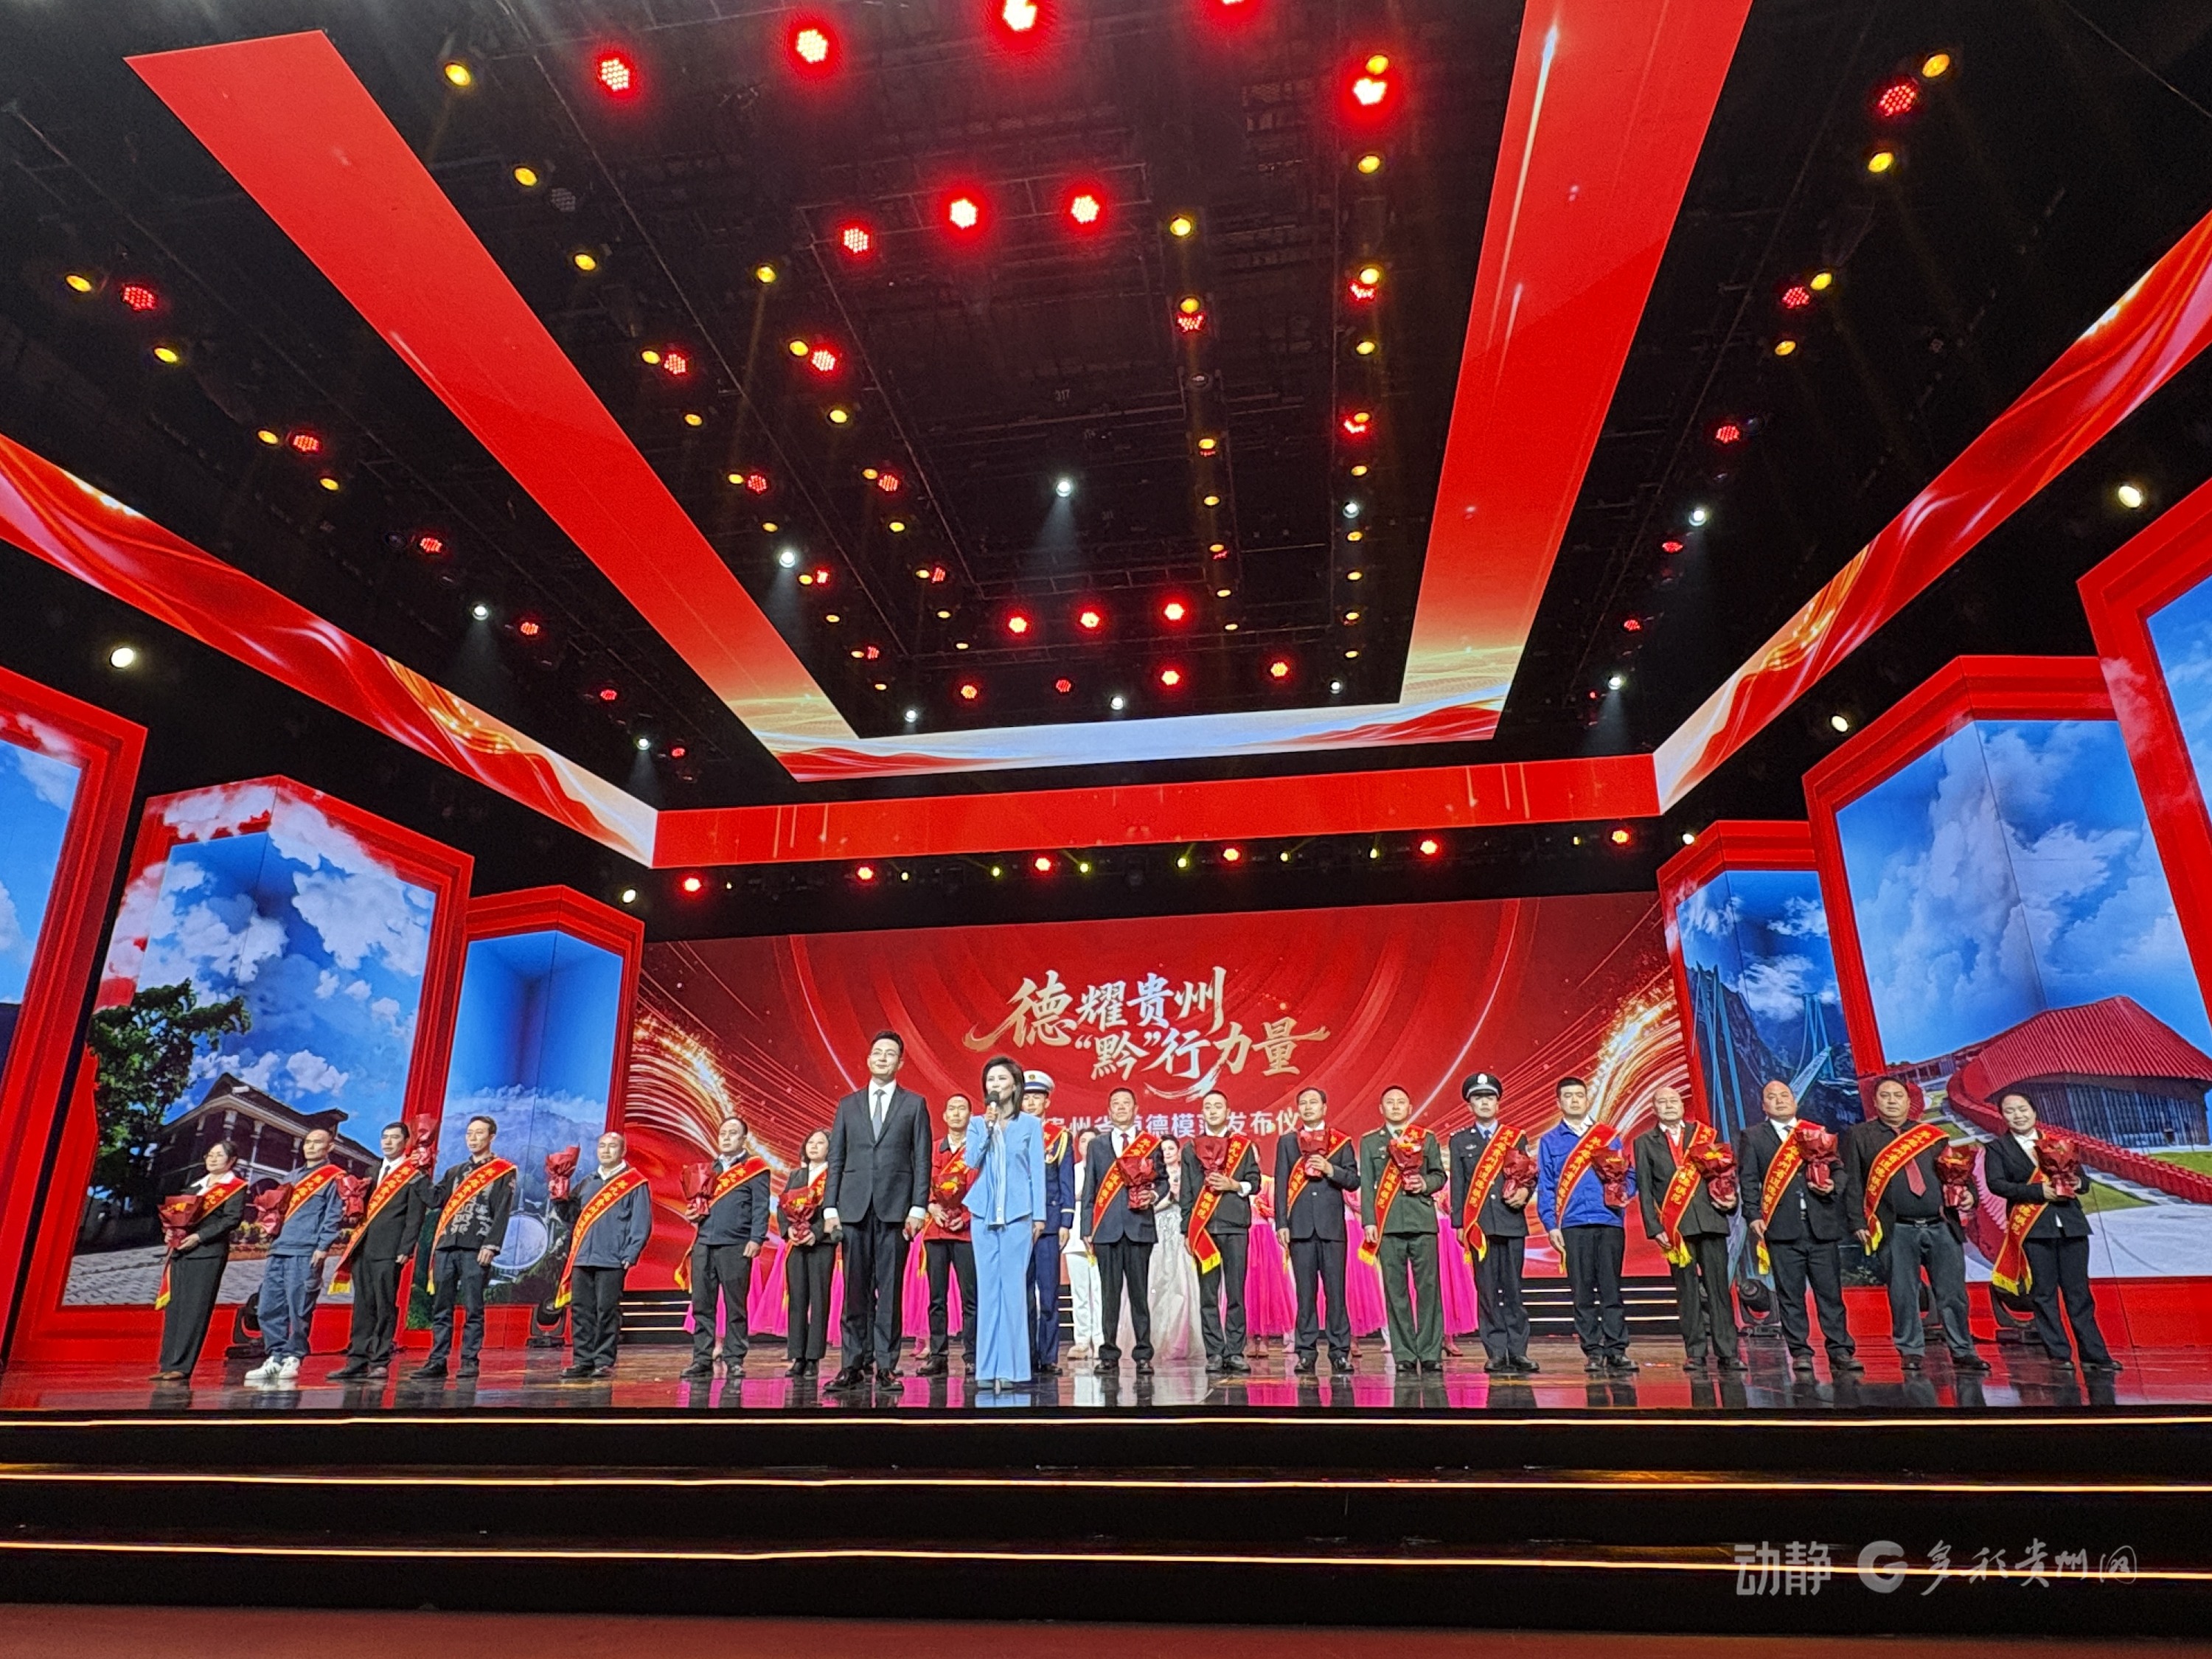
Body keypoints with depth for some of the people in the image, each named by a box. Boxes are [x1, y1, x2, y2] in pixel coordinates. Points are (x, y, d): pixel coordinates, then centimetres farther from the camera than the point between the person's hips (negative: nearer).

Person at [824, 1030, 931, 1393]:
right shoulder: (848, 1105, 14)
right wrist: (830, 1206, 2)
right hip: (855, 1207, 2)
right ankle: (854, 1363, 11)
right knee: (856, 1291, 4)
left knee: (890, 1290, 1)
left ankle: (886, 1364, 8)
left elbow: (922, 1160, 3)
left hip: (895, 1208, -2)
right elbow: (836, 1159, 11)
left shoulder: (914, 1104, 7)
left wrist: (918, 1207, -6)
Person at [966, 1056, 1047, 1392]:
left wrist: (1039, 1215, 1)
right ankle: (988, 1367, 7)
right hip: (984, 1214, 2)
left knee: (1014, 1288, -5)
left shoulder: (1030, 1124, 5)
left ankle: (1012, 1367, 0)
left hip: (1018, 1214, -2)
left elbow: (1037, 1171, 4)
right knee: (988, 1289, 3)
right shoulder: (978, 1124, 11)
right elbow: (972, 1162, -1)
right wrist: (987, 1128, -11)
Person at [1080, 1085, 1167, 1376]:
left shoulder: (1151, 1144, 10)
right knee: (1109, 1293, 2)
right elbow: (1090, 1188, 11)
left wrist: (1154, 1195, -10)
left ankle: (1143, 1355, 6)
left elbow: (1163, 1179, 12)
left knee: (1139, 1292, 0)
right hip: (1107, 1228, 1)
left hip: (1139, 1226, -1)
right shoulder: (1097, 1145, 13)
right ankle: (1109, 1355, 9)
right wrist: (1087, 1229, 6)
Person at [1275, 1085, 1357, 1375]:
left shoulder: (1341, 1142, 10)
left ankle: (1340, 1353, 5)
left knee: (1336, 1290, -1)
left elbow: (1354, 1180, 5)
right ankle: (1306, 1353, 8)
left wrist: (1330, 1170, -13)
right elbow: (1281, 1184, 6)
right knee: (1305, 1291, 2)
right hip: (1300, 1226, 0)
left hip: (1332, 1224, 0)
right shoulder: (1286, 1141, 11)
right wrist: (1281, 1223, -1)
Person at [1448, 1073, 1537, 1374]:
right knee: (1487, 1290, -1)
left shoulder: (1516, 1138, 13)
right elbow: (1457, 1186, 7)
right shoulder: (1459, 1141, 11)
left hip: (1512, 1222, 1)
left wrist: (1525, 1192, -10)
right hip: (1478, 1224, 0)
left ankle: (1517, 1352, 7)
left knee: (1513, 1289, 1)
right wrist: (1459, 1224, 0)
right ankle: (1496, 1354, 4)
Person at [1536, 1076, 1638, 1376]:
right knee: (1583, 1292, 2)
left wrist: (1624, 1192, -9)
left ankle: (1617, 1350, 6)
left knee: (1611, 1289, 0)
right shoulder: (1549, 1141, 10)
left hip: (1609, 1221, 0)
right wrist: (1551, 1225, -2)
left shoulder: (1609, 1135, 13)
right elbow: (1545, 1186, 7)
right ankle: (1593, 1352, 8)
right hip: (1572, 1225, 0)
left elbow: (1629, 1174, 13)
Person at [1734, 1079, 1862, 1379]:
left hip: (1822, 1226, 2)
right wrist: (1755, 1216, -8)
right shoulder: (1751, 1136, 9)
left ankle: (1841, 1352, 9)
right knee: (1791, 1295, 2)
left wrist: (1833, 1187, -5)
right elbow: (1748, 1179, 3)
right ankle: (1800, 1353, 8)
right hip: (1782, 1229, -2)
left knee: (1831, 1292, 2)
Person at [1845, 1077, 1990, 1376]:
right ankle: (1911, 1352, 12)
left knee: (1953, 1293, 6)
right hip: (1898, 1231, -2)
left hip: (1942, 1227, 3)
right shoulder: (1861, 1136, 5)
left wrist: (1967, 1194, -4)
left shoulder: (1933, 1135, 15)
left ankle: (1963, 1352, 17)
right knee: (1903, 1295, 2)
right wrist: (1859, 1223, -7)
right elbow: (1852, 1182, 1)